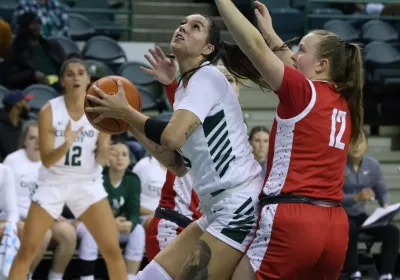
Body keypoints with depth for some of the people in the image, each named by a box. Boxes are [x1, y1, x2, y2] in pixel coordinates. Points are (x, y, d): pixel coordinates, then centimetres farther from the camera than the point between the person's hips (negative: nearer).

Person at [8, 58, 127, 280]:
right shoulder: (49, 111, -13)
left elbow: (102, 160, -7)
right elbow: (47, 160, -15)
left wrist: (104, 152, -31)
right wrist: (66, 145, -35)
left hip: (88, 184, 1)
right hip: (53, 184, -1)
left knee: (112, 250, -7)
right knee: (27, 249, -3)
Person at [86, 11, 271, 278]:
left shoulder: (208, 77, -9)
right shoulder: (184, 89, 17)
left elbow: (172, 136, -24)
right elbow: (179, 165, 19)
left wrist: (125, 111, -9)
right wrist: (131, 124, 15)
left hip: (241, 207, -9)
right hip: (218, 210, 9)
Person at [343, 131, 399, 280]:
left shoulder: (373, 165, 3)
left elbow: (383, 192, 11)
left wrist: (386, 207, -12)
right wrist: (356, 197, -34)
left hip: (360, 216, 5)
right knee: (350, 229, -39)